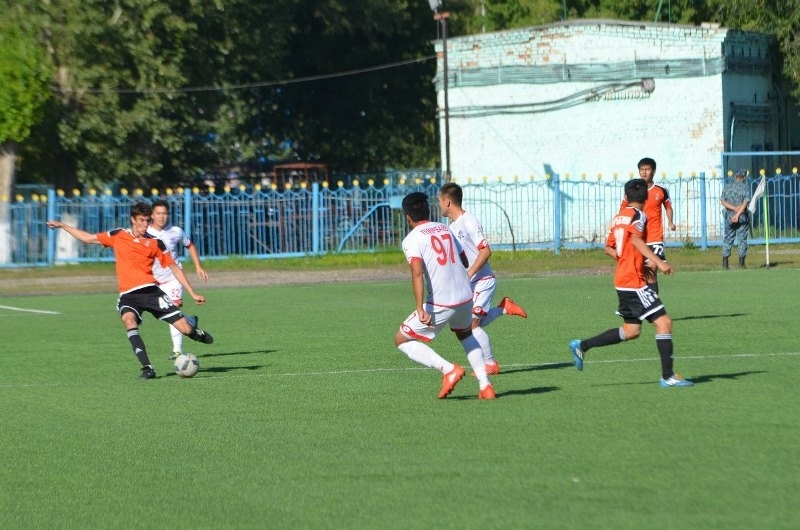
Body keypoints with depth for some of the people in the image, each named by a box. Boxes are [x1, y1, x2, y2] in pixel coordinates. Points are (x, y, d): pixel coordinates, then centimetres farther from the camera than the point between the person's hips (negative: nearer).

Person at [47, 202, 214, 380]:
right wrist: (62, 226, 22)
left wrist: (192, 294, 9)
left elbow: (174, 268, 12)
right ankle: (147, 368, -34)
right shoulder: (118, 236, 12)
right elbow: (88, 238, 23)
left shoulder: (155, 243, 9)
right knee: (129, 320, -35)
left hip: (150, 290, 0)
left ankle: (194, 331, 33)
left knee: (185, 329, -8)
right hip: (128, 295, 0)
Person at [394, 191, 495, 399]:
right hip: (466, 297, 6)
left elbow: (417, 273, -21)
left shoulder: (411, 239, -6)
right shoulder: (445, 229, 13)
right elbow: (464, 261, 22)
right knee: (465, 334, 35)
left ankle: (448, 369, -7)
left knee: (402, 340, 9)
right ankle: (485, 386, 22)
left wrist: (421, 310, -26)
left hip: (440, 303, -6)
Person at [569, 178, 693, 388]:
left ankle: (582, 346, 18)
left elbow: (609, 248, 21)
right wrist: (658, 262, -35)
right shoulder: (638, 215, -9)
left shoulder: (618, 217, 15)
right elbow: (635, 239, -27)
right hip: (634, 282, -9)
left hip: (623, 281, 9)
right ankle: (668, 376, -11)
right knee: (663, 322, -8)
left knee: (631, 331, 16)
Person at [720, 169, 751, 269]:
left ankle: (725, 263, 3)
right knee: (742, 239, 3)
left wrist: (734, 208, -11)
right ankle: (741, 264, 1)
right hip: (742, 217, -3)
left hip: (729, 216, 3)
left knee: (728, 239, 8)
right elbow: (745, 203, -14)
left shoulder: (727, 187, 6)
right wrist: (737, 214, -19)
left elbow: (723, 201, -2)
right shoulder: (745, 187, -3)